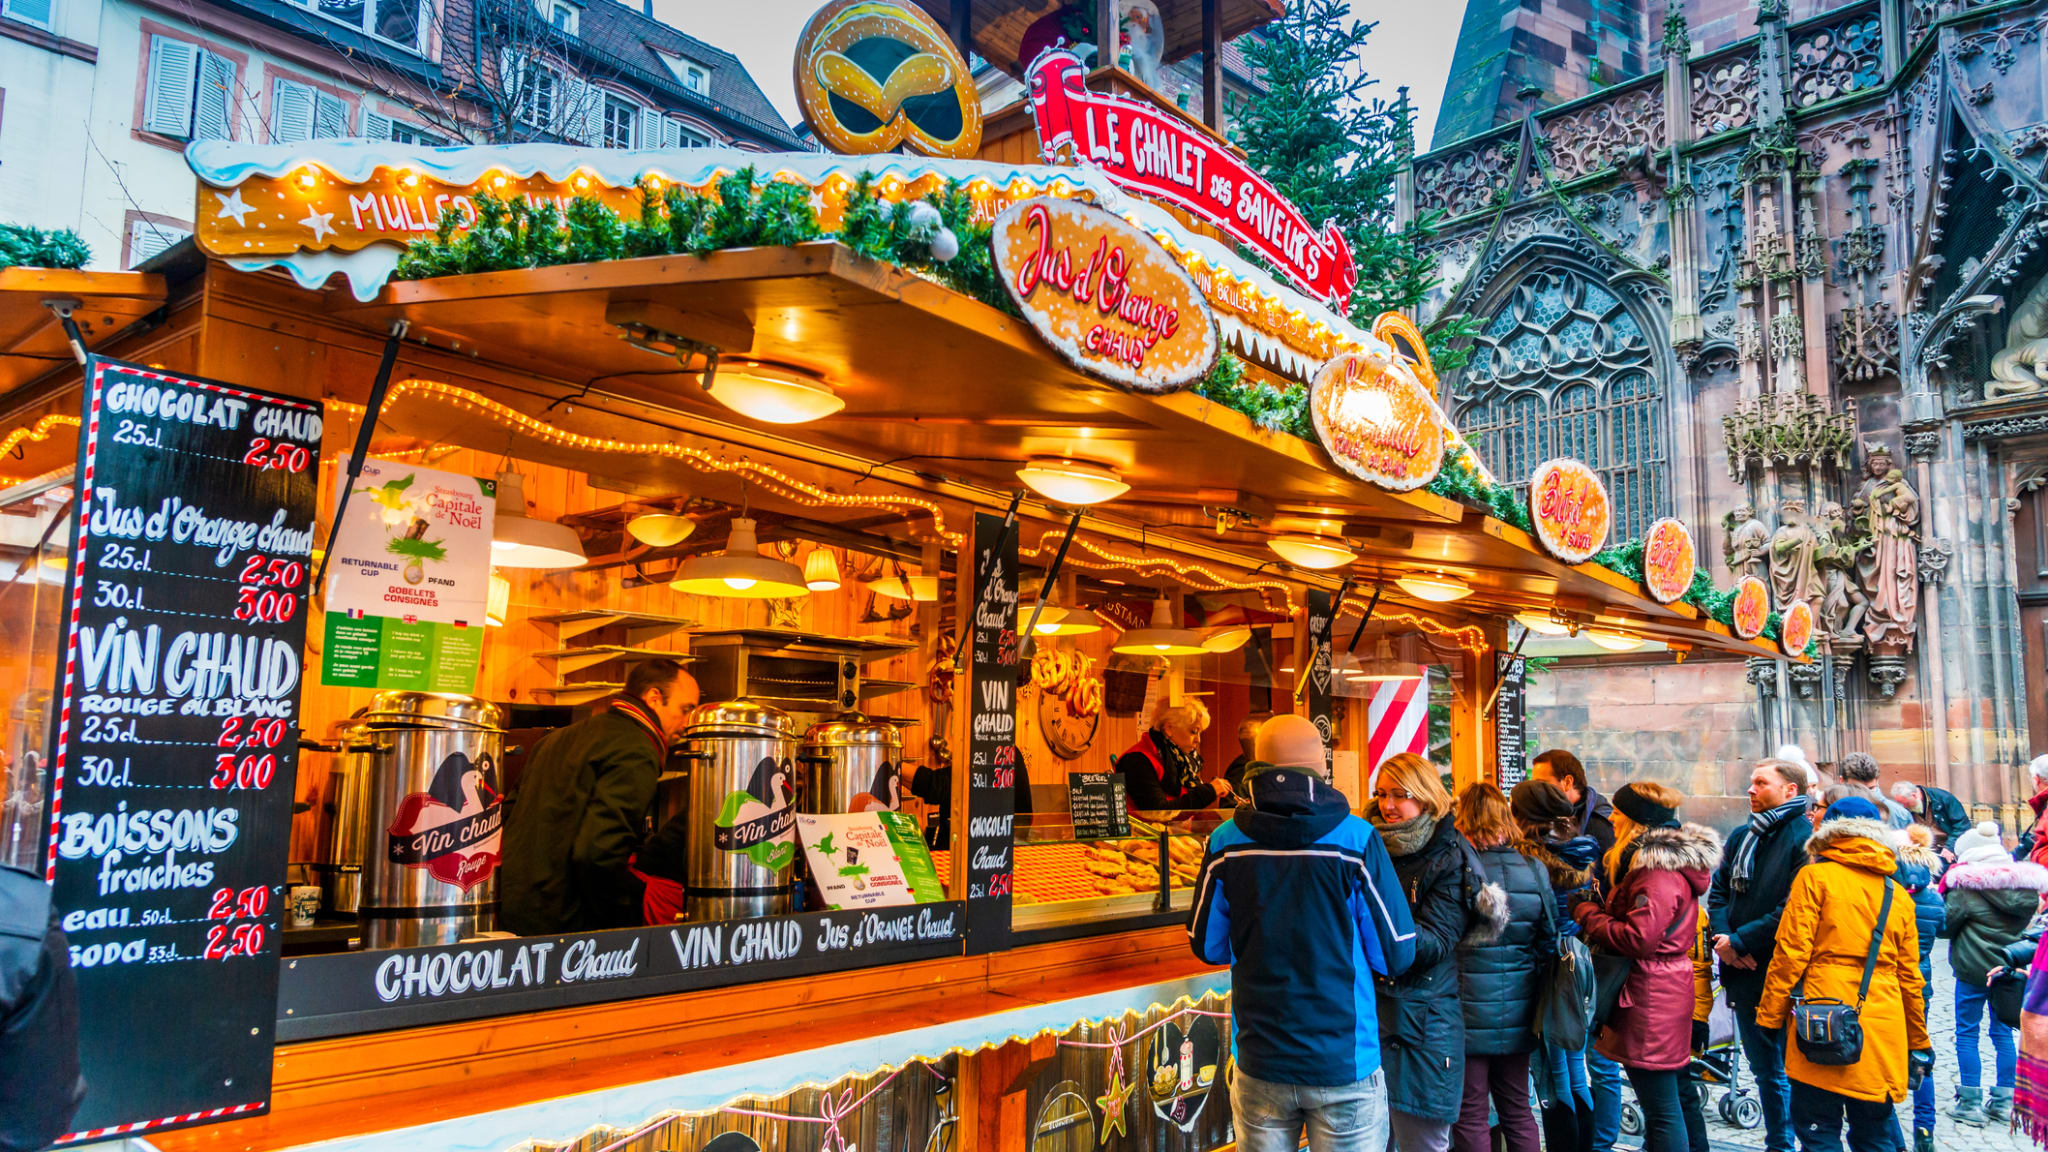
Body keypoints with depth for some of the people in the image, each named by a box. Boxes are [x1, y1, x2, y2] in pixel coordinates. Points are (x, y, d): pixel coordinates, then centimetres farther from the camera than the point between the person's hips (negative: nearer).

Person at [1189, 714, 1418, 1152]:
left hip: (1260, 1066, 2)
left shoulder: (1224, 843, -8)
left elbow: (1208, 946, 4)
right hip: (1344, 1065, -2)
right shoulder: (1356, 840, -14)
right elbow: (1396, 955, -7)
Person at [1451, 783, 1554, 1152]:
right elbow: (1549, 941, 5)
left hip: (1469, 1016, -5)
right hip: (1518, 1017, 5)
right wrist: (1535, 998, 15)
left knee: (1470, 1117, 6)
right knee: (1517, 1111, 18)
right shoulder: (1534, 870, -1)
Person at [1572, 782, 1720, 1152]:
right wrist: (1597, 915, 6)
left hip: (1651, 997, -11)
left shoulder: (1658, 871, -20)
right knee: (1660, 1103, 18)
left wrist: (1589, 915, -12)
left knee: (1661, 1109, -3)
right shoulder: (1668, 860, 14)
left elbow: (1638, 938, -25)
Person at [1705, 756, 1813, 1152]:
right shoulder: (1741, 837, 12)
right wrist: (1721, 935, -6)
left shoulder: (1805, 837, -12)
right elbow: (1719, 890, 12)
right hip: (1744, 973, 8)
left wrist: (1739, 942, -18)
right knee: (1764, 1070, 19)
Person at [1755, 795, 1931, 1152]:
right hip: (1881, 1028, 5)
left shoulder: (1815, 877, -2)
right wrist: (1918, 1042, 25)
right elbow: (1910, 976, 15)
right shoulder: (1897, 894, 12)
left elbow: (1791, 953, -7)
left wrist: (1768, 1017, -1)